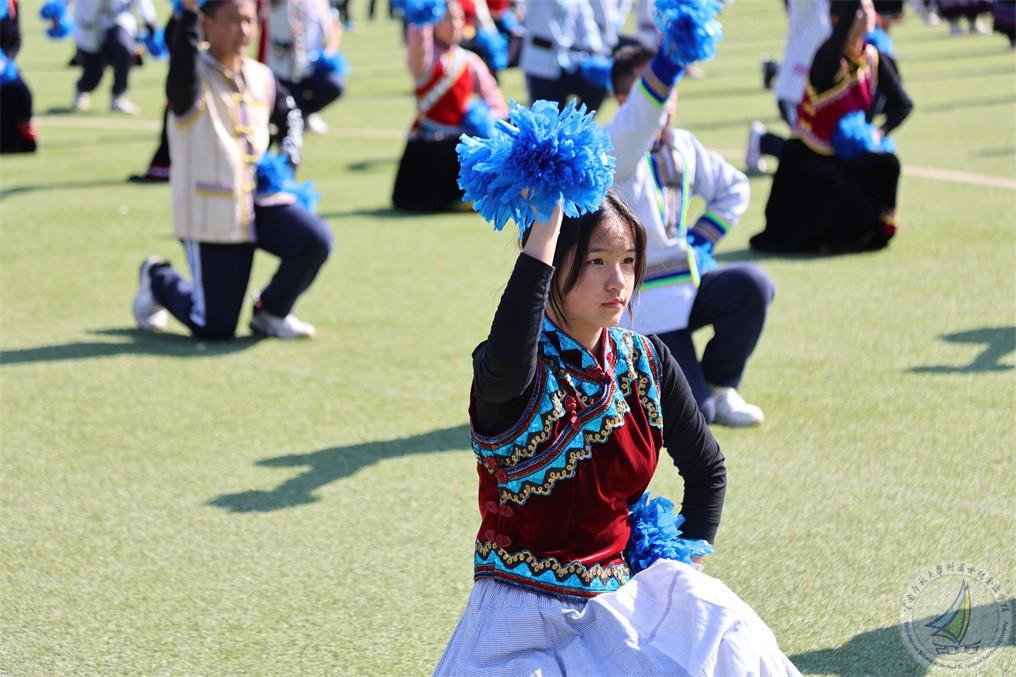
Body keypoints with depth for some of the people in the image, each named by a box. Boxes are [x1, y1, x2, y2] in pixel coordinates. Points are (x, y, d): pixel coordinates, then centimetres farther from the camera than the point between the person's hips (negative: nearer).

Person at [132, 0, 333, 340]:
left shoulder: (260, 76, 6)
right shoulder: (194, 76, -13)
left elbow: (289, 114, 24)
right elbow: (182, 72, -39)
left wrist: (288, 161, 7)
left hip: (259, 202, 6)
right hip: (211, 215, -6)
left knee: (316, 240, -21)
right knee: (214, 329, -3)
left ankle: (270, 312, 6)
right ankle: (158, 280, 29)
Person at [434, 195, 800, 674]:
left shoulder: (645, 361, 4)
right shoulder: (511, 370, -14)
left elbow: (706, 469, 18)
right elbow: (507, 364, -41)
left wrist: (684, 571, 8)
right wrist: (548, 219, -37)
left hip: (620, 597, 5)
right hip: (523, 613, -5)